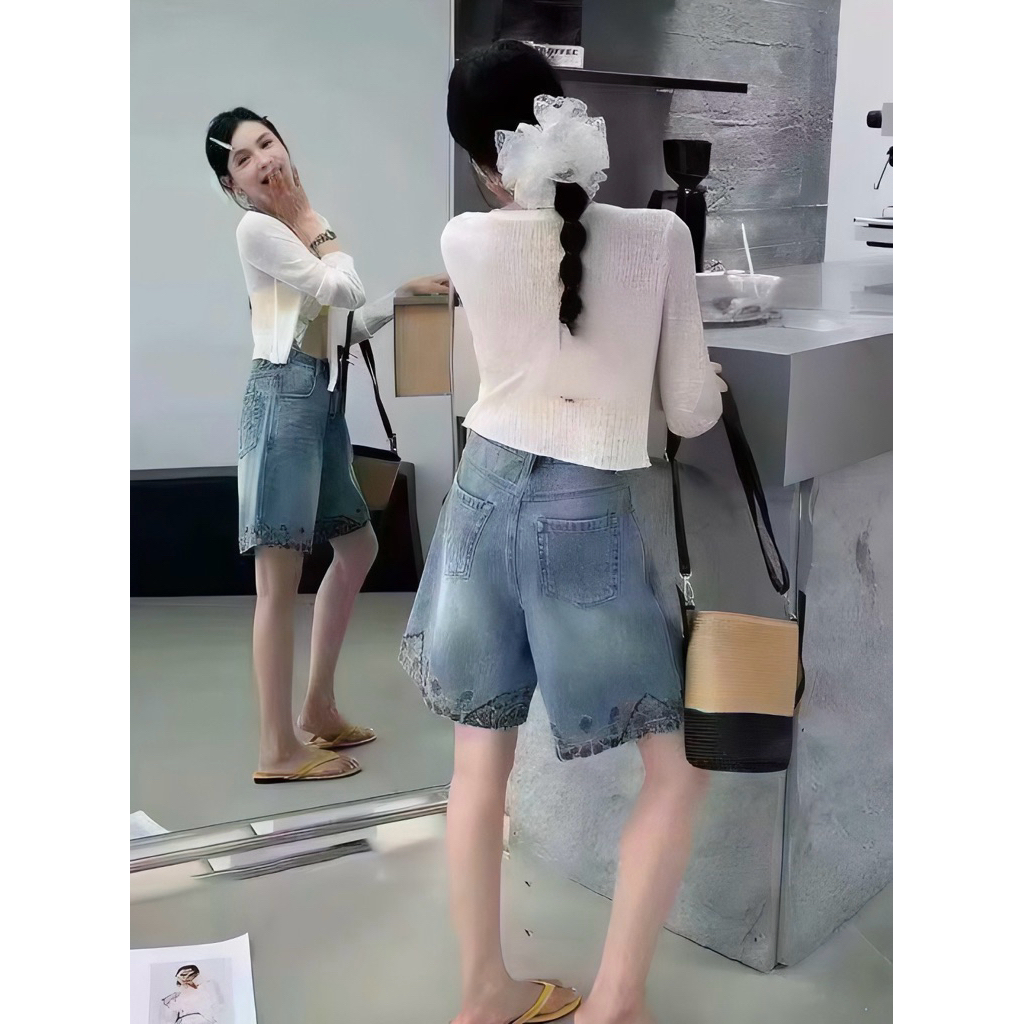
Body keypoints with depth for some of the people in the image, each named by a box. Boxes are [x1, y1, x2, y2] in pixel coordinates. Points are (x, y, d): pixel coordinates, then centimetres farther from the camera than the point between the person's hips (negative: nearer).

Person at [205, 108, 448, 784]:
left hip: (321, 396, 10)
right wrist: (310, 219, 0)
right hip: (285, 395, -10)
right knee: (281, 576, -8)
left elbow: (346, 323, 23)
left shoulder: (293, 232, 21)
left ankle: (319, 708, 25)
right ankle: (280, 749, -2)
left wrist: (404, 296, 16)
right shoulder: (258, 228, -7)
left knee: (357, 546, 17)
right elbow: (345, 289, -14)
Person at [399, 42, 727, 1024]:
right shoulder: (658, 238, -8)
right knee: (675, 768, 13)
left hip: (486, 496, 4)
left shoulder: (466, 243, -3)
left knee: (480, 757, 16)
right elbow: (690, 413, -1)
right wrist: (706, 389, 22)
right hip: (585, 515, -3)